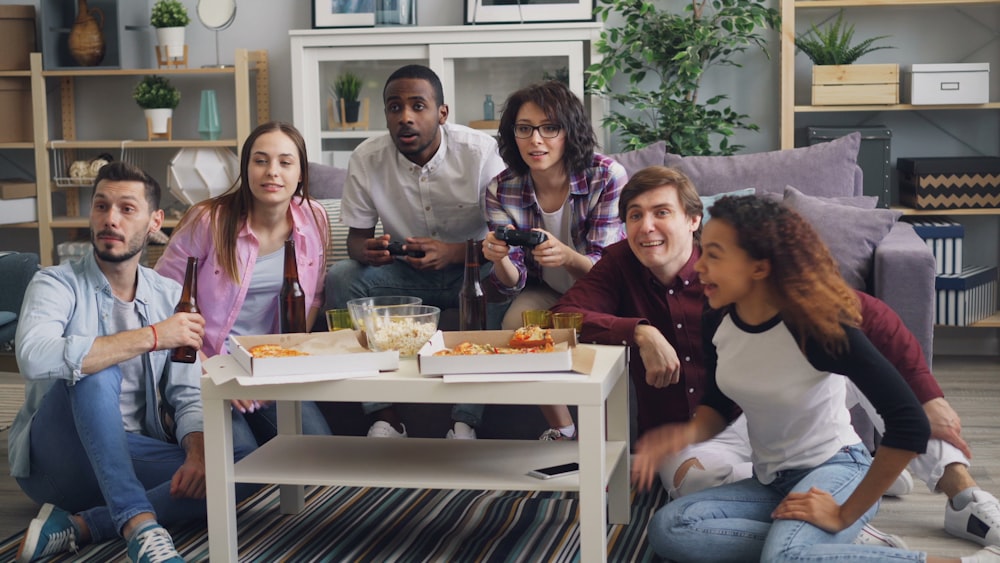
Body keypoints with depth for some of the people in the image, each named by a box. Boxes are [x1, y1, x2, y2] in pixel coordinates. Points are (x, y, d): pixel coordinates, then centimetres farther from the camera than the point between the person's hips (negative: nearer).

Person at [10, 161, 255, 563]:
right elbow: (34, 357, -30)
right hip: (57, 455, -4)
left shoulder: (171, 297, 6)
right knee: (96, 373, -32)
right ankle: (140, 527, -41)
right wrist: (151, 337, -30)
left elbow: (187, 395, 2)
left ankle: (77, 526, -26)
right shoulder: (57, 285, -7)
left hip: (131, 456, 5)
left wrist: (197, 453, -21)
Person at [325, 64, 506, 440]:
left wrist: (454, 252, -34)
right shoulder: (367, 159, -9)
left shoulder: (480, 152, -17)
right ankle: (385, 417, -21)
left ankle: (466, 422, -26)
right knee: (339, 278, -23)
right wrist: (364, 250, -26)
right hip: (404, 273, 3)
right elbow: (356, 236, 0)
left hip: (468, 270, -3)